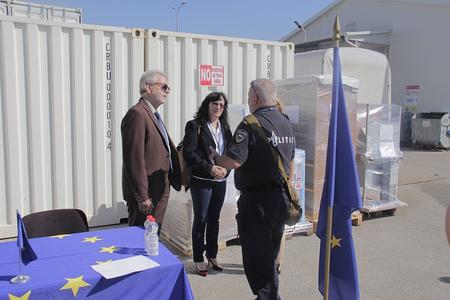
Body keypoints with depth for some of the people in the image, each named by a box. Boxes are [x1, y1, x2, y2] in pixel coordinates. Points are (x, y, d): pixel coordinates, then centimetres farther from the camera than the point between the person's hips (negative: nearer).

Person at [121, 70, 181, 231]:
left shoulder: (154, 115, 15)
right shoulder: (137, 114, -16)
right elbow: (134, 159, -21)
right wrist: (142, 197, -21)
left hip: (159, 192, 9)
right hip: (146, 195, -9)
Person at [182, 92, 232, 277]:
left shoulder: (224, 127, 10)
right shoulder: (195, 126, -6)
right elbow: (189, 153, -13)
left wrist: (225, 168, -9)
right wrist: (209, 168, -19)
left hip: (220, 180, 5)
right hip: (201, 180, -5)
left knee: (214, 219, 14)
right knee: (200, 219, 4)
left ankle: (212, 255, 28)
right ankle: (198, 259, 17)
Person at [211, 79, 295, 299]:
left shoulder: (251, 124, -17)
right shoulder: (286, 123, 9)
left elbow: (233, 161, -23)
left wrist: (214, 157, -3)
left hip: (257, 199, -8)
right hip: (282, 198, 8)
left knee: (256, 256, 5)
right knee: (271, 254, 20)